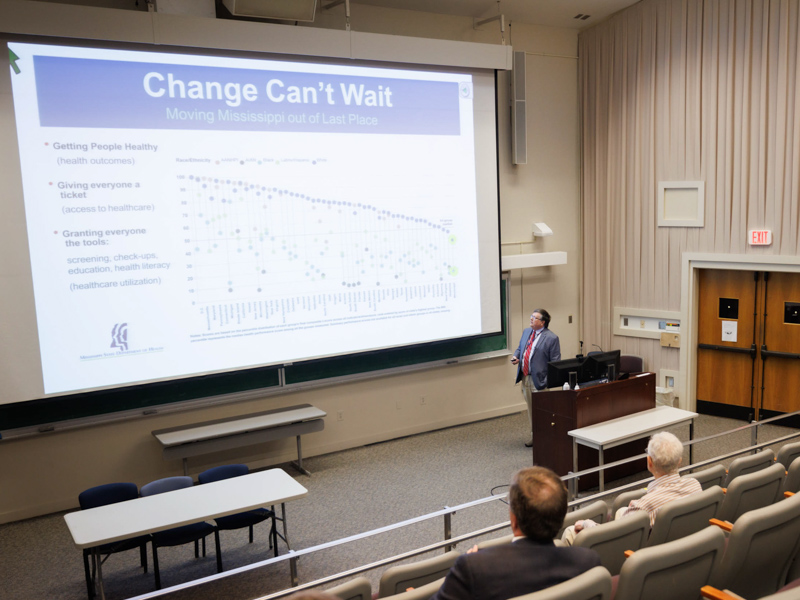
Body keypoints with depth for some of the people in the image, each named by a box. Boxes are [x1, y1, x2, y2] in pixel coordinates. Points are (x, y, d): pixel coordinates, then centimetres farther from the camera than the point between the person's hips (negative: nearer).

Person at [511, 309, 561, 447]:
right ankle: (534, 436, 31)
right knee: (530, 409, 17)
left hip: (539, 380, -7)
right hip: (525, 377, 7)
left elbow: (555, 362, -12)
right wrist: (516, 356, 0)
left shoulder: (551, 338, -12)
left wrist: (549, 381, -18)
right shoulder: (526, 331, 9)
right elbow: (520, 348, 23)